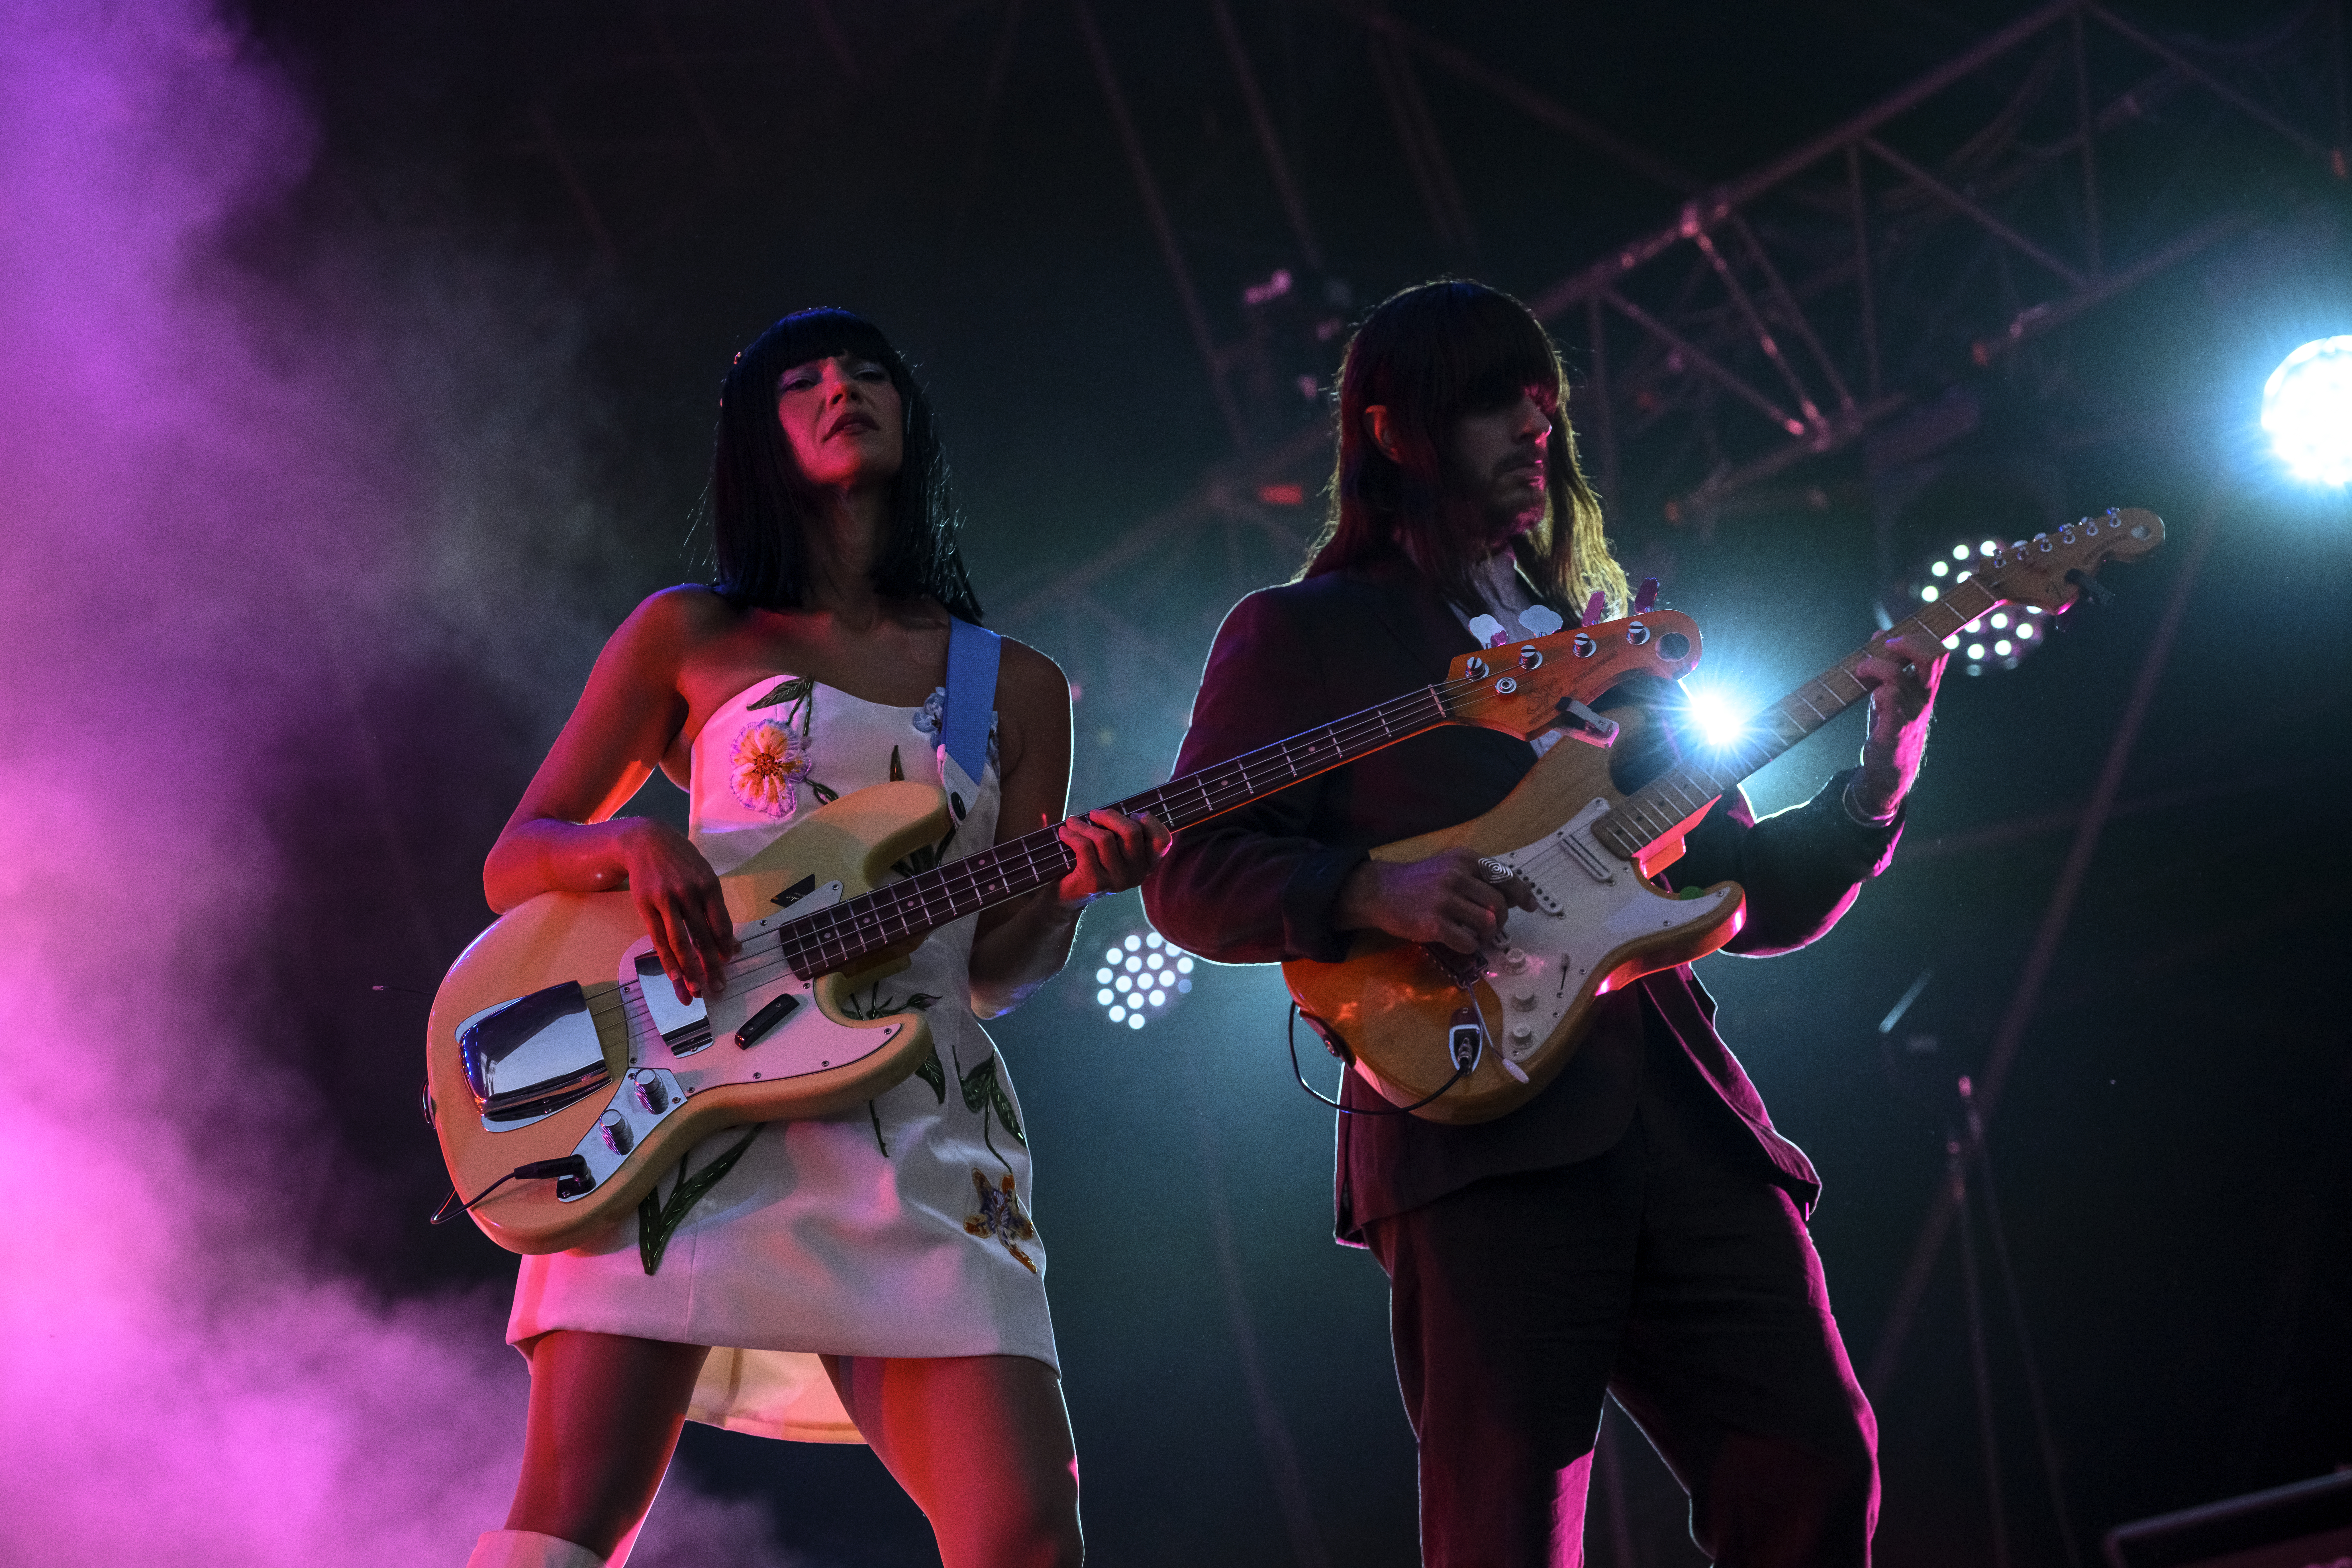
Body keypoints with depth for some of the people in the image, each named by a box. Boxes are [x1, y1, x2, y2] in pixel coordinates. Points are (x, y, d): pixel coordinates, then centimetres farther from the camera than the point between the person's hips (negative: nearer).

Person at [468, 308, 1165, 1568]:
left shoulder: (1017, 690, 19)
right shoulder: (690, 637, 14)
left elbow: (998, 968, 16)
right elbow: (514, 866, 14)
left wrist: (1068, 890, -6)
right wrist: (635, 843, -8)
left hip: (919, 1127, 2)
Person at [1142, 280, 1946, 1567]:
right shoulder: (1300, 635, 10)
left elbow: (1758, 898, 24)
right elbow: (1190, 879, 1)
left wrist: (1879, 771, 8)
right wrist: (1370, 892, -15)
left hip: (1684, 1112, 5)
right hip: (1479, 1131, -5)